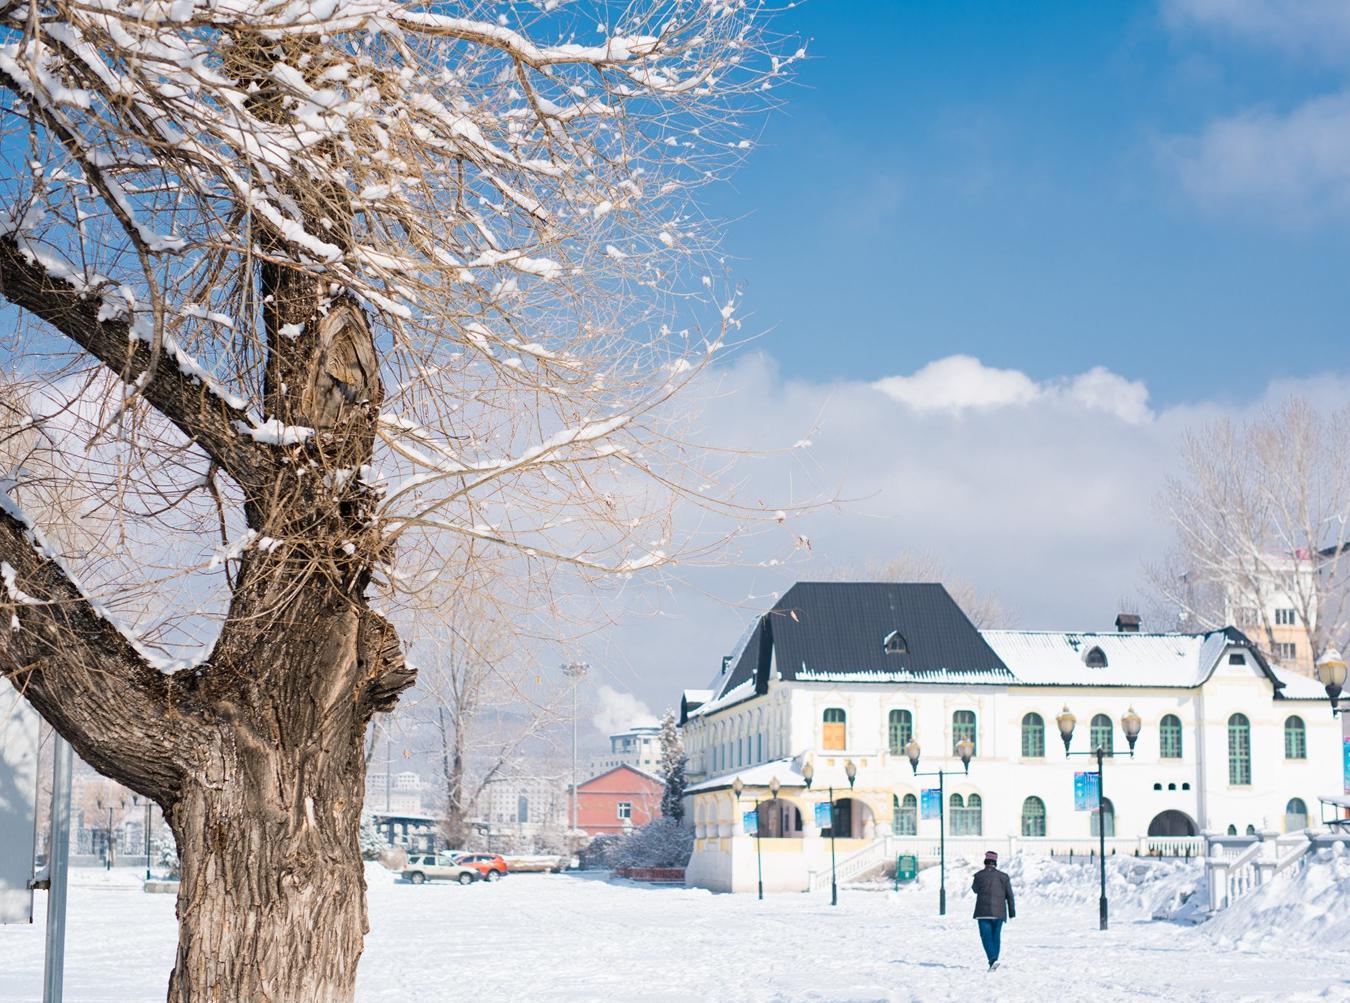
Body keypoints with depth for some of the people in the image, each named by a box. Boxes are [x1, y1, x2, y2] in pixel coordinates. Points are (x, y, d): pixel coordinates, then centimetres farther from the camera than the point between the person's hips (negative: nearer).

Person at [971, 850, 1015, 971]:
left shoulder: (979, 875, -1)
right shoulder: (1003, 876, 4)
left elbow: (975, 889, 18)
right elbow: (1009, 895, 4)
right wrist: (1012, 912, 10)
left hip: (983, 911, -2)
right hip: (999, 911, 2)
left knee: (986, 936, -4)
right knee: (996, 936, 13)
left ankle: (993, 959, -24)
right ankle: (993, 962, 12)